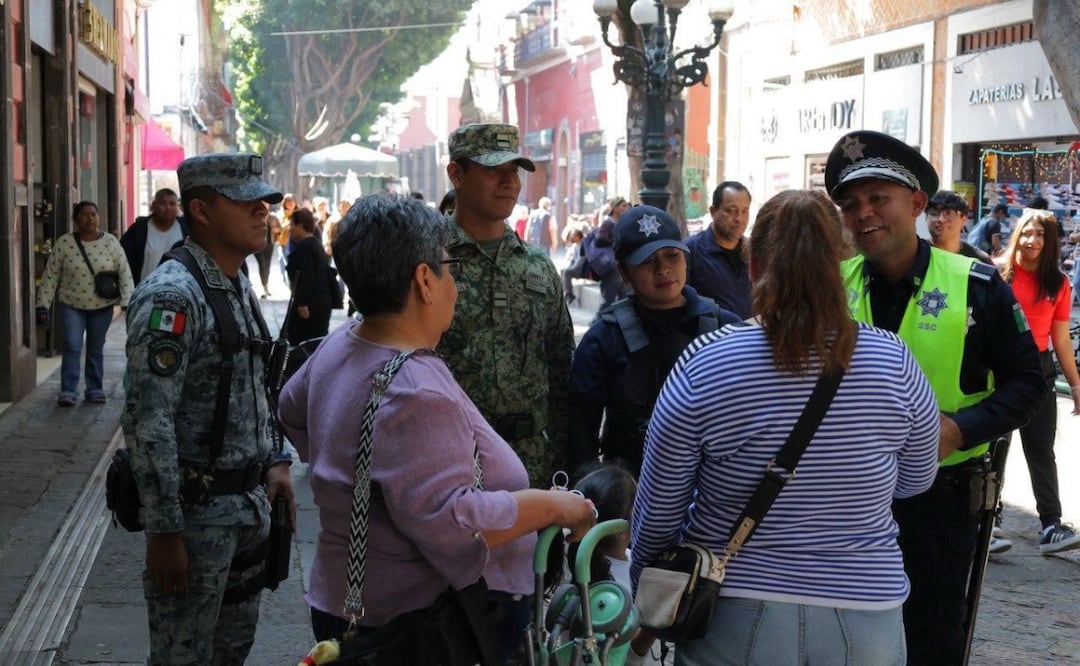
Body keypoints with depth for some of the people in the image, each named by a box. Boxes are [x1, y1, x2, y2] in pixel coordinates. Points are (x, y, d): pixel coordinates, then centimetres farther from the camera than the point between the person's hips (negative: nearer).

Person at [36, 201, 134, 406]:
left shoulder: (110, 242, -4)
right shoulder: (64, 243, -5)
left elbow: (124, 273, -4)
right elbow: (50, 276, -1)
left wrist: (127, 301, -13)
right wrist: (43, 305, -5)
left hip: (102, 307, 1)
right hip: (71, 305, -1)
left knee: (96, 350, 10)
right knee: (72, 347, -11)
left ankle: (95, 389, 19)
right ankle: (68, 391, -8)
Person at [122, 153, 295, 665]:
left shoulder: (240, 287, 10)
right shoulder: (171, 296, -19)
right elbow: (148, 423, -23)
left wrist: (275, 461, 11)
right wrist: (164, 531, -23)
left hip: (248, 502, 9)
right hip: (196, 509, -9)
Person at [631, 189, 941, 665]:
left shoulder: (702, 365, -14)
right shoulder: (894, 363, -9)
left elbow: (658, 513, -6)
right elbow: (916, 480, 8)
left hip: (735, 625, -1)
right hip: (865, 626, 2)